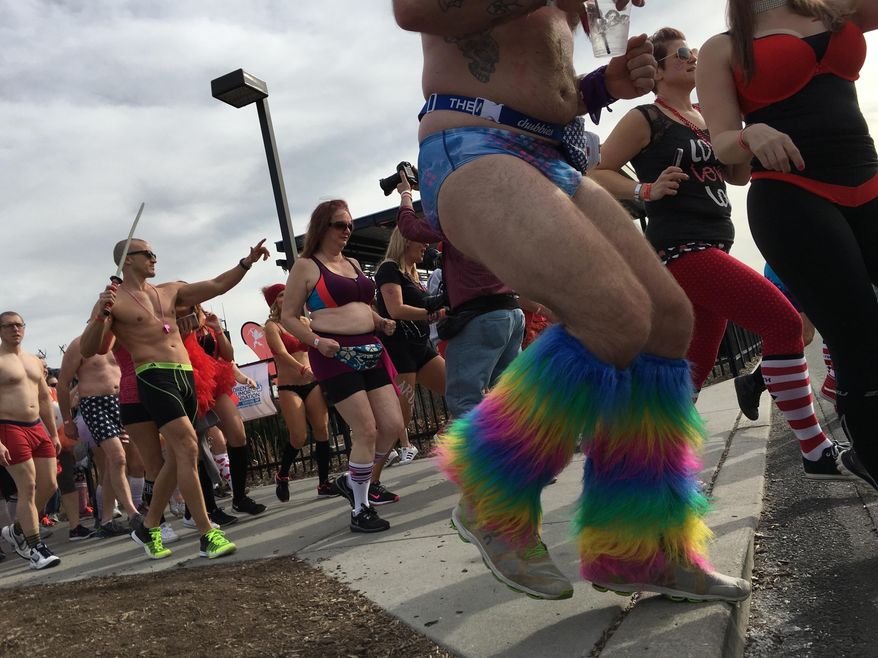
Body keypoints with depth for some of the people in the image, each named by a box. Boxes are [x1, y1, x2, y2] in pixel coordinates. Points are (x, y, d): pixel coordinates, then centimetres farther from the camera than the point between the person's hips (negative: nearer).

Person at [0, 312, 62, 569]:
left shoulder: (34, 361, 16)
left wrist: (54, 434, 18)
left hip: (37, 428, 7)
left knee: (49, 486, 6)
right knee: (28, 488, -8)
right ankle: (35, 548, 0)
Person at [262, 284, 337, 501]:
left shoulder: (304, 321, 13)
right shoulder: (272, 326, -2)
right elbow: (282, 353, -18)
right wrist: (303, 369, -32)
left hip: (313, 383, 4)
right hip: (289, 388, -4)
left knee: (322, 431, -3)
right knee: (299, 438, -10)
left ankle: (324, 483, 7)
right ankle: (282, 476, 17)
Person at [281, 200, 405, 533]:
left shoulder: (353, 263, 20)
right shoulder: (306, 266, -1)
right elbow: (288, 316, -3)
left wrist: (382, 322, 10)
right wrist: (316, 341, -18)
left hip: (370, 351, 7)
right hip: (335, 355, -7)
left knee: (393, 425, 2)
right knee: (366, 430, -10)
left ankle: (353, 480, 25)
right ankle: (360, 510, 6)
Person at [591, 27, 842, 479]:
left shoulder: (705, 118, 18)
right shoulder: (645, 119, -3)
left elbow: (739, 176, 19)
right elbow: (596, 173, -8)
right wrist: (648, 190, -22)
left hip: (711, 249, 9)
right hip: (680, 248, -9)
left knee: (695, 368, 10)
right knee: (784, 323, -17)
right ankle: (816, 452, -9)